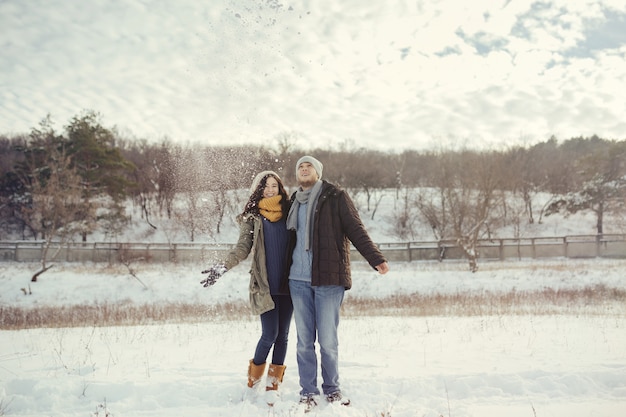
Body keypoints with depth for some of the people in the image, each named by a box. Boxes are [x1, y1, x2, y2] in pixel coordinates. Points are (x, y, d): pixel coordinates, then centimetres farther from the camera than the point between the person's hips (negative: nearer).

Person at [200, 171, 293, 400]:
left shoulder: (288, 212, 8)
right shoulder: (252, 217, 3)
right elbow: (242, 247, -4)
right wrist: (223, 266, -19)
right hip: (264, 286, -3)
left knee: (282, 335, 6)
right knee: (270, 334, -7)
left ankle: (273, 384, 19)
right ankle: (254, 377, 18)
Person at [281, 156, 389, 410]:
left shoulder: (335, 197, 1)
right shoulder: (294, 202, 16)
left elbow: (356, 230, -5)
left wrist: (375, 258, -17)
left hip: (328, 277, -4)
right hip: (298, 279, 4)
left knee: (327, 340, 0)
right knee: (304, 340, 6)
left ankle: (332, 389, 19)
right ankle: (308, 391, 17)